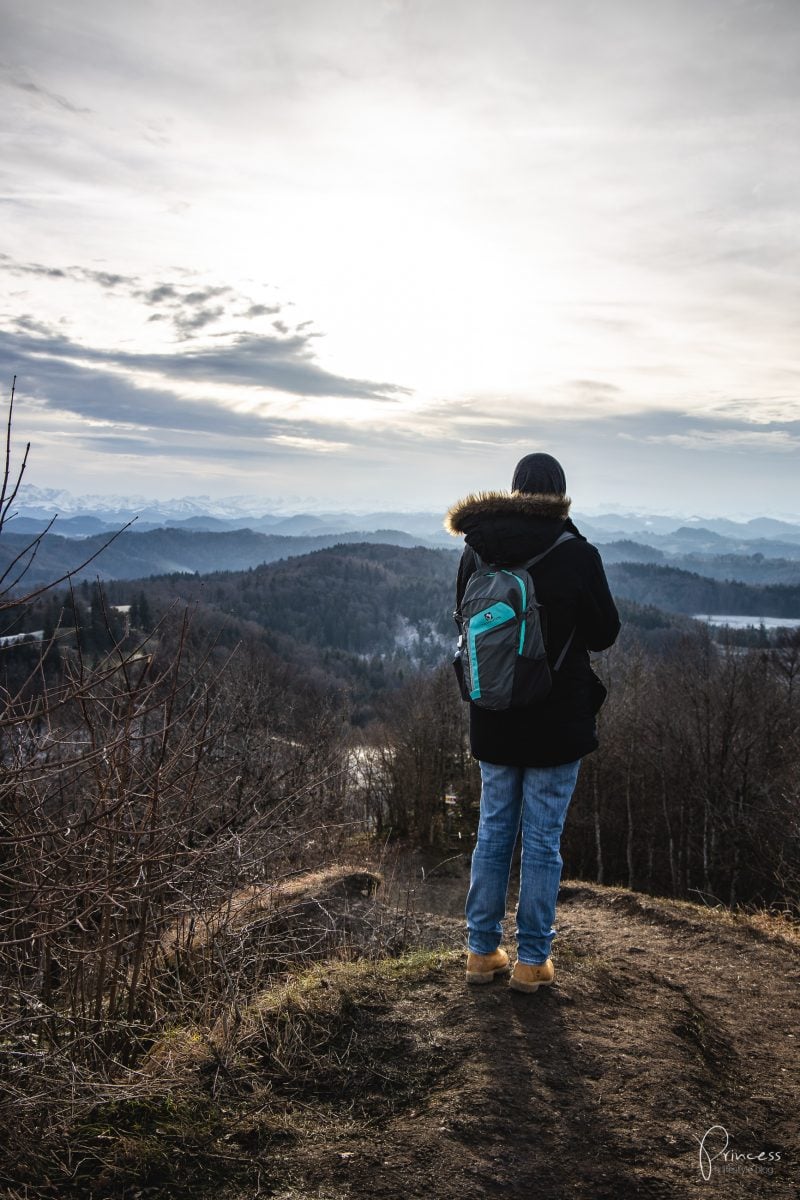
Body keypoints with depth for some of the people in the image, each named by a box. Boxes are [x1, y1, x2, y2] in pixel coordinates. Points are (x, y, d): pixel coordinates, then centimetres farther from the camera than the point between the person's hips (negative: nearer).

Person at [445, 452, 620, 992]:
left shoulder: (476, 550, -4)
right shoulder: (577, 554, -15)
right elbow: (605, 633, -4)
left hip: (493, 720, 3)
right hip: (557, 722, -3)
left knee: (493, 833, 16)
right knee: (543, 841, 8)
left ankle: (483, 952, 25)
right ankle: (533, 959, 18)